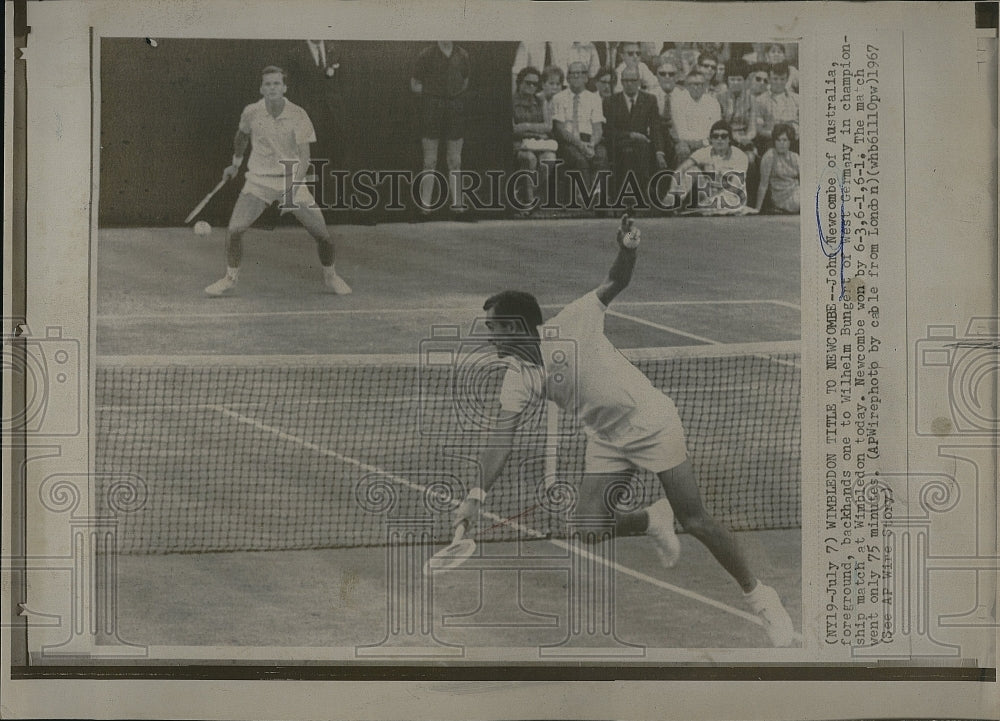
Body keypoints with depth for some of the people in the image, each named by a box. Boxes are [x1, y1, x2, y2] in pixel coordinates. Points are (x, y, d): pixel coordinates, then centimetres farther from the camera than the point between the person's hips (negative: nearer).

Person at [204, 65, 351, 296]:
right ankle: (230, 278, 10)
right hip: (259, 180, 1)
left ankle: (330, 276, 21)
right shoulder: (251, 113, -6)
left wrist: (292, 189, -30)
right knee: (234, 230, -14)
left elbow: (304, 158, -18)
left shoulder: (298, 116, -14)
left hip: (292, 180, -1)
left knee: (322, 234, -6)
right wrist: (235, 164, 28)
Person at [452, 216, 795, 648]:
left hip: (652, 422, -5)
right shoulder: (518, 379, -6)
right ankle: (653, 522, 23)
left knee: (695, 522, -8)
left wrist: (627, 249, -30)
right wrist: (477, 495, -19)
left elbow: (616, 283, -9)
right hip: (607, 441, 5)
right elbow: (501, 440, -9)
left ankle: (759, 597, 6)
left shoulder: (572, 324, -17)